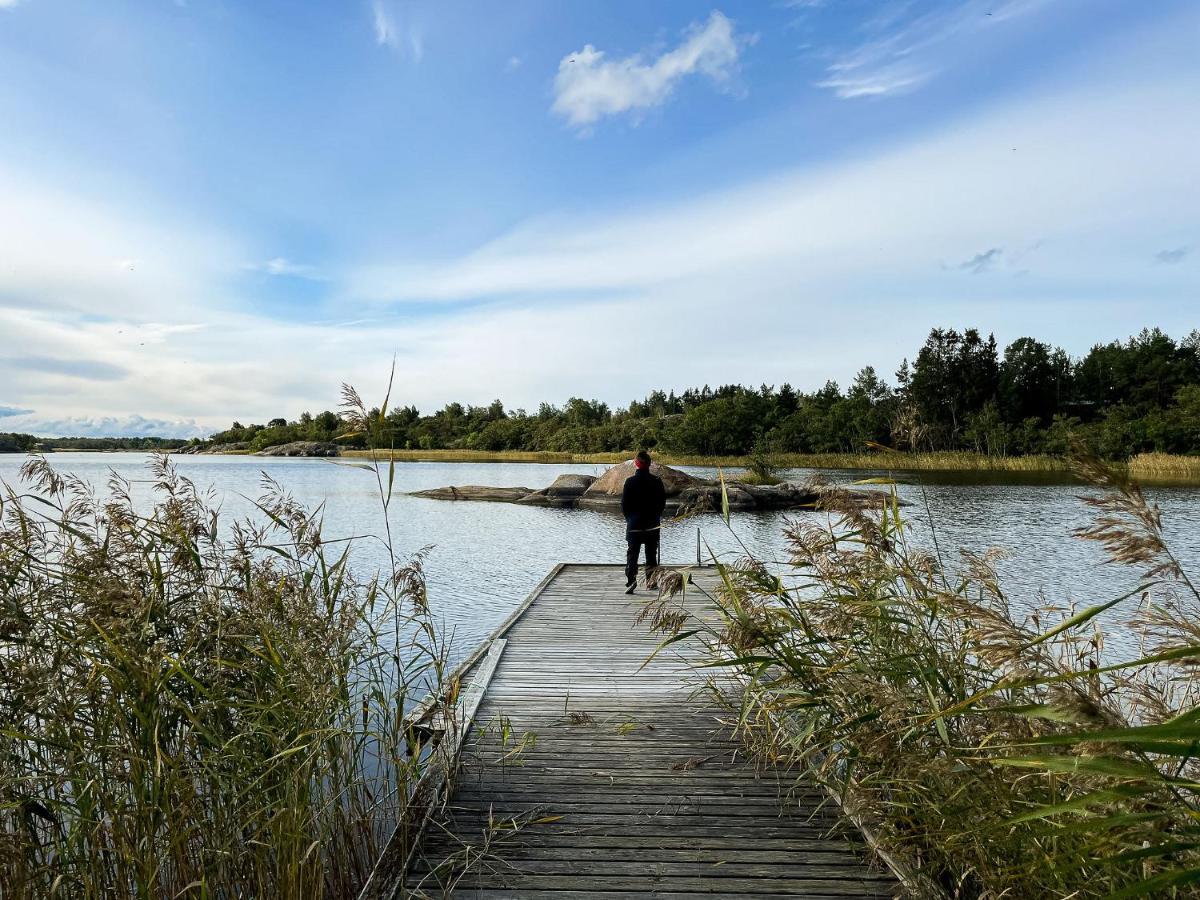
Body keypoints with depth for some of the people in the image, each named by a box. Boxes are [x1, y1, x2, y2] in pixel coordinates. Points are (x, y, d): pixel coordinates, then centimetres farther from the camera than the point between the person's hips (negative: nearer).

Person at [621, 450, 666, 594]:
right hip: (653, 524, 2)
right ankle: (651, 580, 18)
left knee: (632, 554, 1)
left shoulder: (630, 481, -9)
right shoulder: (657, 481, -4)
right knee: (651, 554, 14)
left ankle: (631, 581, -12)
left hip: (634, 524, -2)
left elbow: (624, 504, -4)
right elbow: (663, 502, 3)